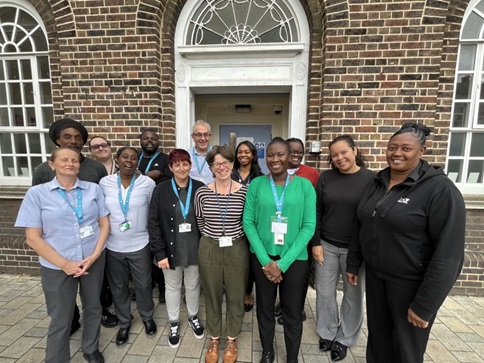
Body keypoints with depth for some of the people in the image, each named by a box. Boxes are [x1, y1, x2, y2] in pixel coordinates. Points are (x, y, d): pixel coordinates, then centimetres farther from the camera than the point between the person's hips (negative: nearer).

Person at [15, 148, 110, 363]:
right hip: (56, 267, -2)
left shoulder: (93, 189, -1)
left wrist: (95, 255, -10)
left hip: (94, 261, 2)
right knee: (60, 320, 12)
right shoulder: (37, 193, -5)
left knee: (93, 308, 18)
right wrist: (65, 264, -12)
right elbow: (33, 238, -6)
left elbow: (104, 224, 1)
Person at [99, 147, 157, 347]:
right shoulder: (104, 183, -5)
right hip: (112, 246, 2)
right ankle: (124, 323, 44)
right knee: (118, 287, 19)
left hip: (140, 245, -1)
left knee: (143, 285, 15)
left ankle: (147, 317, 43)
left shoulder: (148, 183, -10)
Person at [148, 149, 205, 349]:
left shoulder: (200, 188, -7)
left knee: (193, 285, 20)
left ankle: (193, 317, 47)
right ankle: (174, 323, 44)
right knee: (172, 286, 20)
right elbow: (153, 223, -8)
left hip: (194, 248, 1)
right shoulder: (160, 190, -9)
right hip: (171, 249, 0)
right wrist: (159, 252, -11)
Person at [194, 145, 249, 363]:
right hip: (209, 250, 1)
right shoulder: (202, 193, -7)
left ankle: (231, 340, 43)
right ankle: (214, 339, 45)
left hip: (237, 250, 0)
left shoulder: (244, 191, -9)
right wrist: (212, 238, 8)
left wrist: (233, 237, 3)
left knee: (235, 296, 16)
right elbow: (200, 222, 5)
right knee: (212, 296, 19)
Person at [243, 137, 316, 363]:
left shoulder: (304, 185, -6)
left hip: (295, 259, 0)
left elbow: (309, 226, -9)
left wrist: (283, 263, -13)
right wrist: (265, 260, -12)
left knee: (293, 312, 16)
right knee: (264, 307, 18)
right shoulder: (256, 184, -4)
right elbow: (248, 222, -5)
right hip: (262, 257, 1)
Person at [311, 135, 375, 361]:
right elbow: (317, 212, 0)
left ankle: (344, 339, 38)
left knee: (353, 296, 15)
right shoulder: (325, 177, 0)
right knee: (324, 293, 13)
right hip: (327, 246, 2)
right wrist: (316, 243, -3)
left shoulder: (372, 179, -6)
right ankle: (326, 333, 38)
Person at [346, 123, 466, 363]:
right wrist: (352, 264, 11)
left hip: (411, 283, -4)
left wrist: (424, 305, -18)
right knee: (377, 336, 21)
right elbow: (360, 228, 8)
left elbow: (447, 253, -19)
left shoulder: (440, 189, -16)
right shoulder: (376, 183, 2)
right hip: (375, 275, 5)